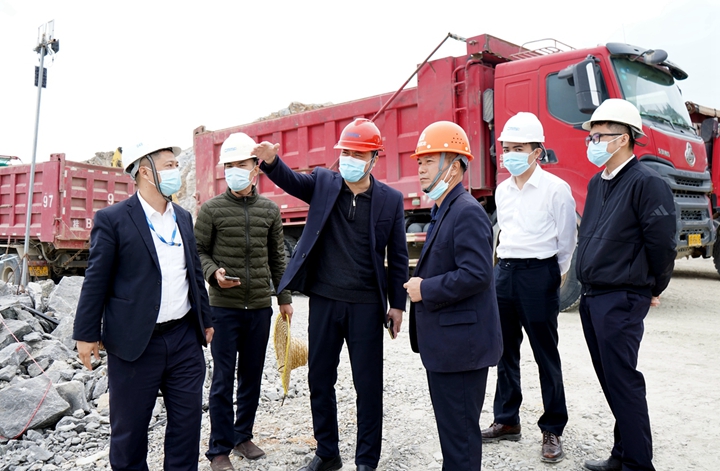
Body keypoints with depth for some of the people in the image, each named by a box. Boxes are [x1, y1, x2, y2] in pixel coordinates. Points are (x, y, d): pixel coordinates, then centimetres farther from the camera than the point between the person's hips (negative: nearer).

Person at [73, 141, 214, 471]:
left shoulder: (183, 218, 10)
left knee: (188, 421, 12)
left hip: (185, 338, 5)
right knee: (129, 426, 10)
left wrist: (205, 320, 16)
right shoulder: (112, 219, -7)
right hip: (135, 342, -5)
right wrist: (87, 334, -7)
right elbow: (96, 280, -7)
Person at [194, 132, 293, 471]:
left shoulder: (270, 210, 6)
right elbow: (198, 251, 1)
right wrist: (214, 273, -18)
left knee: (252, 376, 12)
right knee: (223, 379, 3)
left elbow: (276, 258, 11)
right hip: (224, 306, -3)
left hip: (260, 306, 3)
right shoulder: (212, 209, -3)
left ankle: (243, 436, 30)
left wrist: (284, 298, 10)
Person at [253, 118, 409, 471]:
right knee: (319, 380, 13)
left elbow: (397, 257, 2)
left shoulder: (390, 199, -1)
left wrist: (397, 304, 2)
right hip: (324, 300, 3)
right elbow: (291, 181, -14)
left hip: (366, 305, -2)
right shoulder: (323, 183, 3)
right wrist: (271, 161, -36)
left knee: (368, 385, 6)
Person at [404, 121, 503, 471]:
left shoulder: (467, 212, -17)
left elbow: (476, 274, -26)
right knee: (450, 426, 21)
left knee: (459, 430, 2)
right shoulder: (442, 211, 14)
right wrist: (421, 282, 5)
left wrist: (425, 290, -18)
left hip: (461, 344, -10)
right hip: (444, 343, 10)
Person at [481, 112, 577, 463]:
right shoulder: (502, 190, 10)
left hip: (539, 275, -6)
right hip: (504, 272, 6)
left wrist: (552, 276, 4)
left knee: (546, 356, 2)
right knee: (505, 352, 13)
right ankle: (506, 421, 27)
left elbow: (567, 240, -3)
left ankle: (552, 431, 16)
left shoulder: (556, 189, -9)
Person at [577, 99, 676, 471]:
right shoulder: (597, 184, 14)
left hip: (622, 300, -9)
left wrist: (651, 290, -2)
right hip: (591, 296, 9)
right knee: (609, 379, 16)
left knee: (622, 381, -2)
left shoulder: (646, 182, -13)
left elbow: (661, 242, -14)